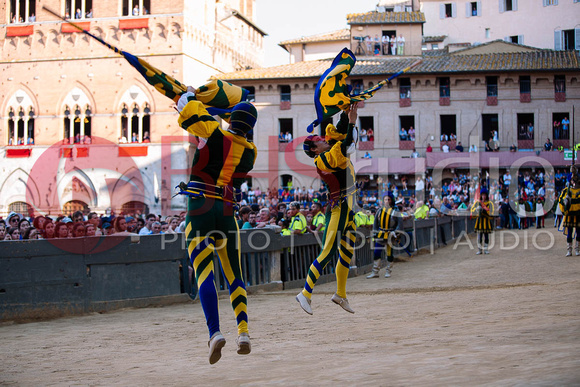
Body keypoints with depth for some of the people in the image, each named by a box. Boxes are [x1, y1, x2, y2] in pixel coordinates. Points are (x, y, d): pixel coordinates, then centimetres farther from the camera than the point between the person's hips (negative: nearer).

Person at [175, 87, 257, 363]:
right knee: (234, 275, 11)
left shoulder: (215, 134, -4)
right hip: (227, 212, 3)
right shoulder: (250, 152, 8)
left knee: (204, 273, -8)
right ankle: (243, 332, 0)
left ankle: (215, 332, -20)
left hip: (200, 207, -3)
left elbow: (186, 110, -3)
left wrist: (189, 95, 19)